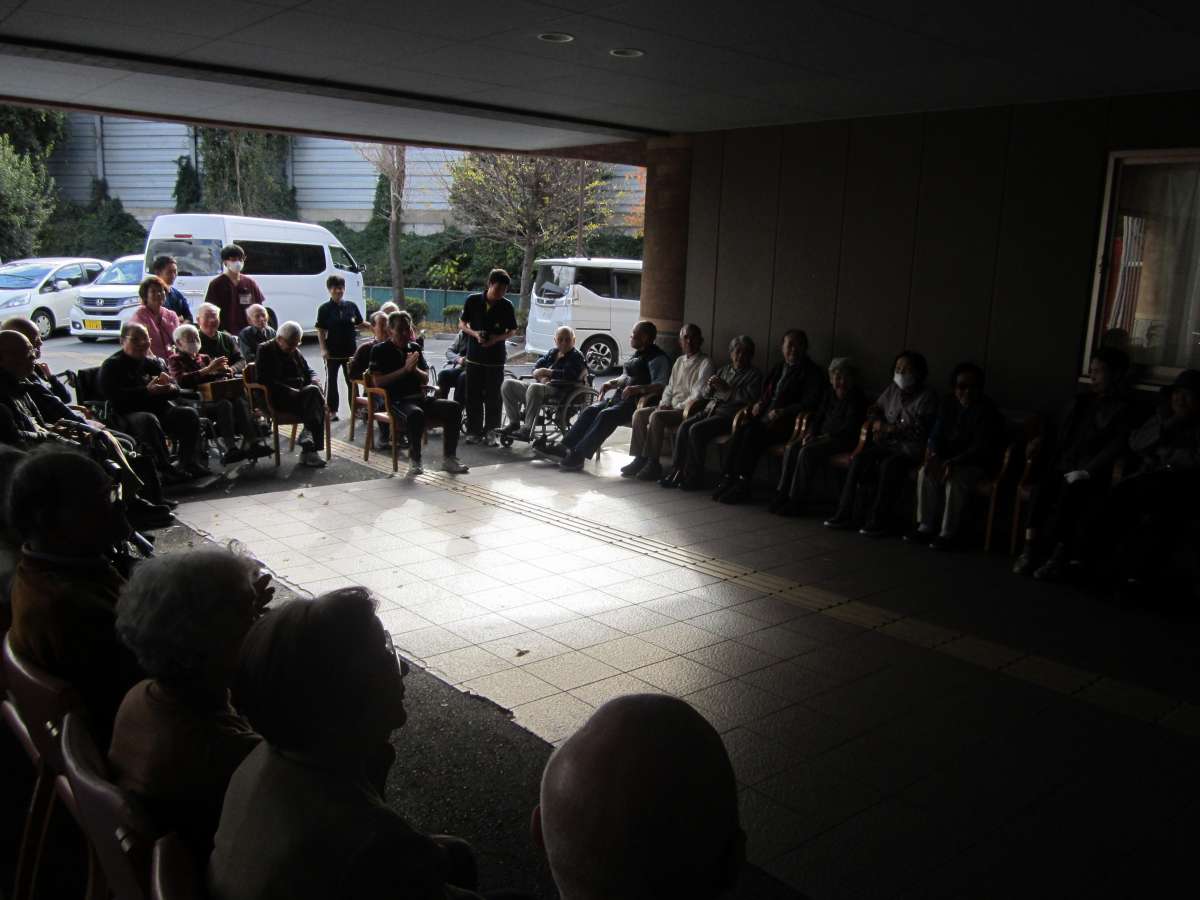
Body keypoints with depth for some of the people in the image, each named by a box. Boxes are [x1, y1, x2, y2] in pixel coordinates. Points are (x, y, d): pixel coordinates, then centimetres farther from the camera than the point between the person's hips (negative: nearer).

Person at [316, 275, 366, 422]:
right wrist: (323, 349, -13)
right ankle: (331, 410, 12)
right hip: (332, 351, -2)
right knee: (331, 380, 5)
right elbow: (320, 331, -5)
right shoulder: (324, 309, -4)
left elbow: (360, 325, 11)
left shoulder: (351, 306, 4)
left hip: (350, 349, 2)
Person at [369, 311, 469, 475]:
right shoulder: (380, 350, 2)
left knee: (453, 407, -15)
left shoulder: (415, 348, 17)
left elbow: (425, 379, 15)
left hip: (419, 398, 6)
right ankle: (414, 460, -20)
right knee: (416, 414, -38)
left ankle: (448, 458, -9)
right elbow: (378, 382, -10)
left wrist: (415, 369, -7)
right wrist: (405, 369, -14)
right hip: (396, 401, -6)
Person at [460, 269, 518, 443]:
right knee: (473, 396, 4)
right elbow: (462, 324, 6)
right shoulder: (473, 301, -3)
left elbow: (512, 331, 5)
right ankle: (474, 431, 14)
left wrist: (497, 338, -14)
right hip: (474, 356, 0)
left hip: (496, 358, 0)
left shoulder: (506, 306, -4)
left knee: (493, 397, 3)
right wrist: (475, 334, -13)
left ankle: (490, 432, 13)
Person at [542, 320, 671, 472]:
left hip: (638, 403, -9)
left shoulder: (658, 358, -10)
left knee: (606, 415, -28)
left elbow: (661, 385, -24)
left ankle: (579, 455, -29)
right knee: (590, 410, -8)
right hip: (620, 398, 9)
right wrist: (612, 383, 12)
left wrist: (637, 389, -35)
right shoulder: (638, 354, 20)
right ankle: (565, 447, -11)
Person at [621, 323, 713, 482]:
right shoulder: (679, 361, 20)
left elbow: (698, 395, -13)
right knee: (639, 414, -11)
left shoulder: (705, 363, -4)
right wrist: (664, 403, 2)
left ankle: (653, 463, -24)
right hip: (672, 407, 8)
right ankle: (640, 458, -12)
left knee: (656, 417, -30)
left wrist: (678, 407, -15)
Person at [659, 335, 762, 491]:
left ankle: (694, 478, -20)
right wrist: (709, 386, 1)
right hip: (710, 409, 6)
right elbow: (705, 395, 24)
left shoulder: (754, 375, 7)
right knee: (684, 425, -21)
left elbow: (751, 398, -12)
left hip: (728, 415, -6)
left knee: (696, 430, -27)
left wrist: (727, 389, -12)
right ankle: (676, 471, -20)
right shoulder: (724, 369, 25)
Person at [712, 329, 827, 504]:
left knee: (752, 434, -30)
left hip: (786, 422, -6)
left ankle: (742, 485, -27)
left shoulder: (812, 372, 2)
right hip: (765, 417, 6)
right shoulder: (779, 368, 23)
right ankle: (728, 479, -26)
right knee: (740, 431, -23)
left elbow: (811, 402, -10)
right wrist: (759, 403, 9)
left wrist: (782, 412, -18)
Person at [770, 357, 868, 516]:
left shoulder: (857, 397, -6)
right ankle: (783, 494, -16)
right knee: (792, 448, -16)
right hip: (823, 436, 7)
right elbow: (818, 415, 17)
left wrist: (827, 437, -20)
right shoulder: (830, 393, 16)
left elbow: (851, 427, -15)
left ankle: (797, 500, -25)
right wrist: (810, 433, -3)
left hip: (844, 440, -7)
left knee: (807, 452, -29)